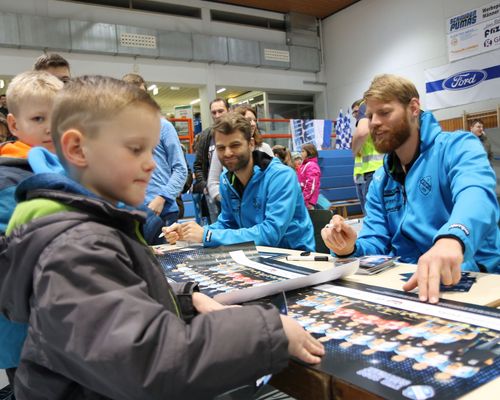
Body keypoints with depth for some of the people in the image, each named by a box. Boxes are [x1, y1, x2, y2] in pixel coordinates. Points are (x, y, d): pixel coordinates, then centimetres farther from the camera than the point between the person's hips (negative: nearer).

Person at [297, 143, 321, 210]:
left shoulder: (311, 166, -15)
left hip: (308, 200, -10)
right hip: (305, 199, 10)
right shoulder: (305, 165, 16)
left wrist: (304, 199, -21)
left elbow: (311, 185, -21)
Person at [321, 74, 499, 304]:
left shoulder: (458, 147, -4)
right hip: (405, 282, 5)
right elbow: (375, 244, 10)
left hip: (467, 281, -4)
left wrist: (451, 238, -47)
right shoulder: (380, 181, 15)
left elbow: (475, 196, -26)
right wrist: (351, 248, -13)